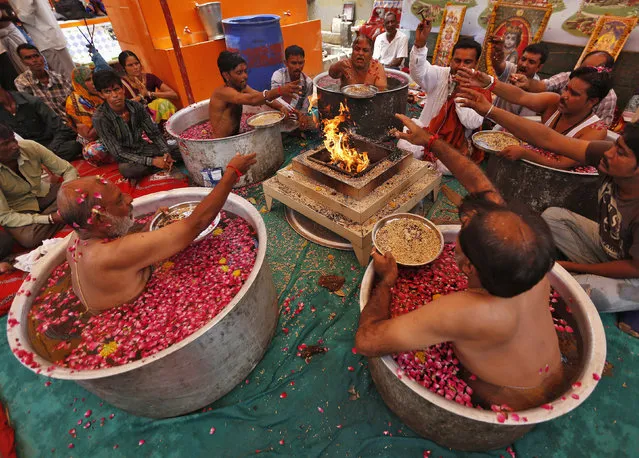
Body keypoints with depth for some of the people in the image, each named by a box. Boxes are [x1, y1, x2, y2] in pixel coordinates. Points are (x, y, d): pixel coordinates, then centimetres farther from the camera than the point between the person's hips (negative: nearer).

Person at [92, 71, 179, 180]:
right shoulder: (100, 118, -21)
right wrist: (152, 161, -31)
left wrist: (166, 152, -21)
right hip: (126, 158, -2)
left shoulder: (136, 107, -10)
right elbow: (118, 153, -21)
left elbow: (154, 133, -1)